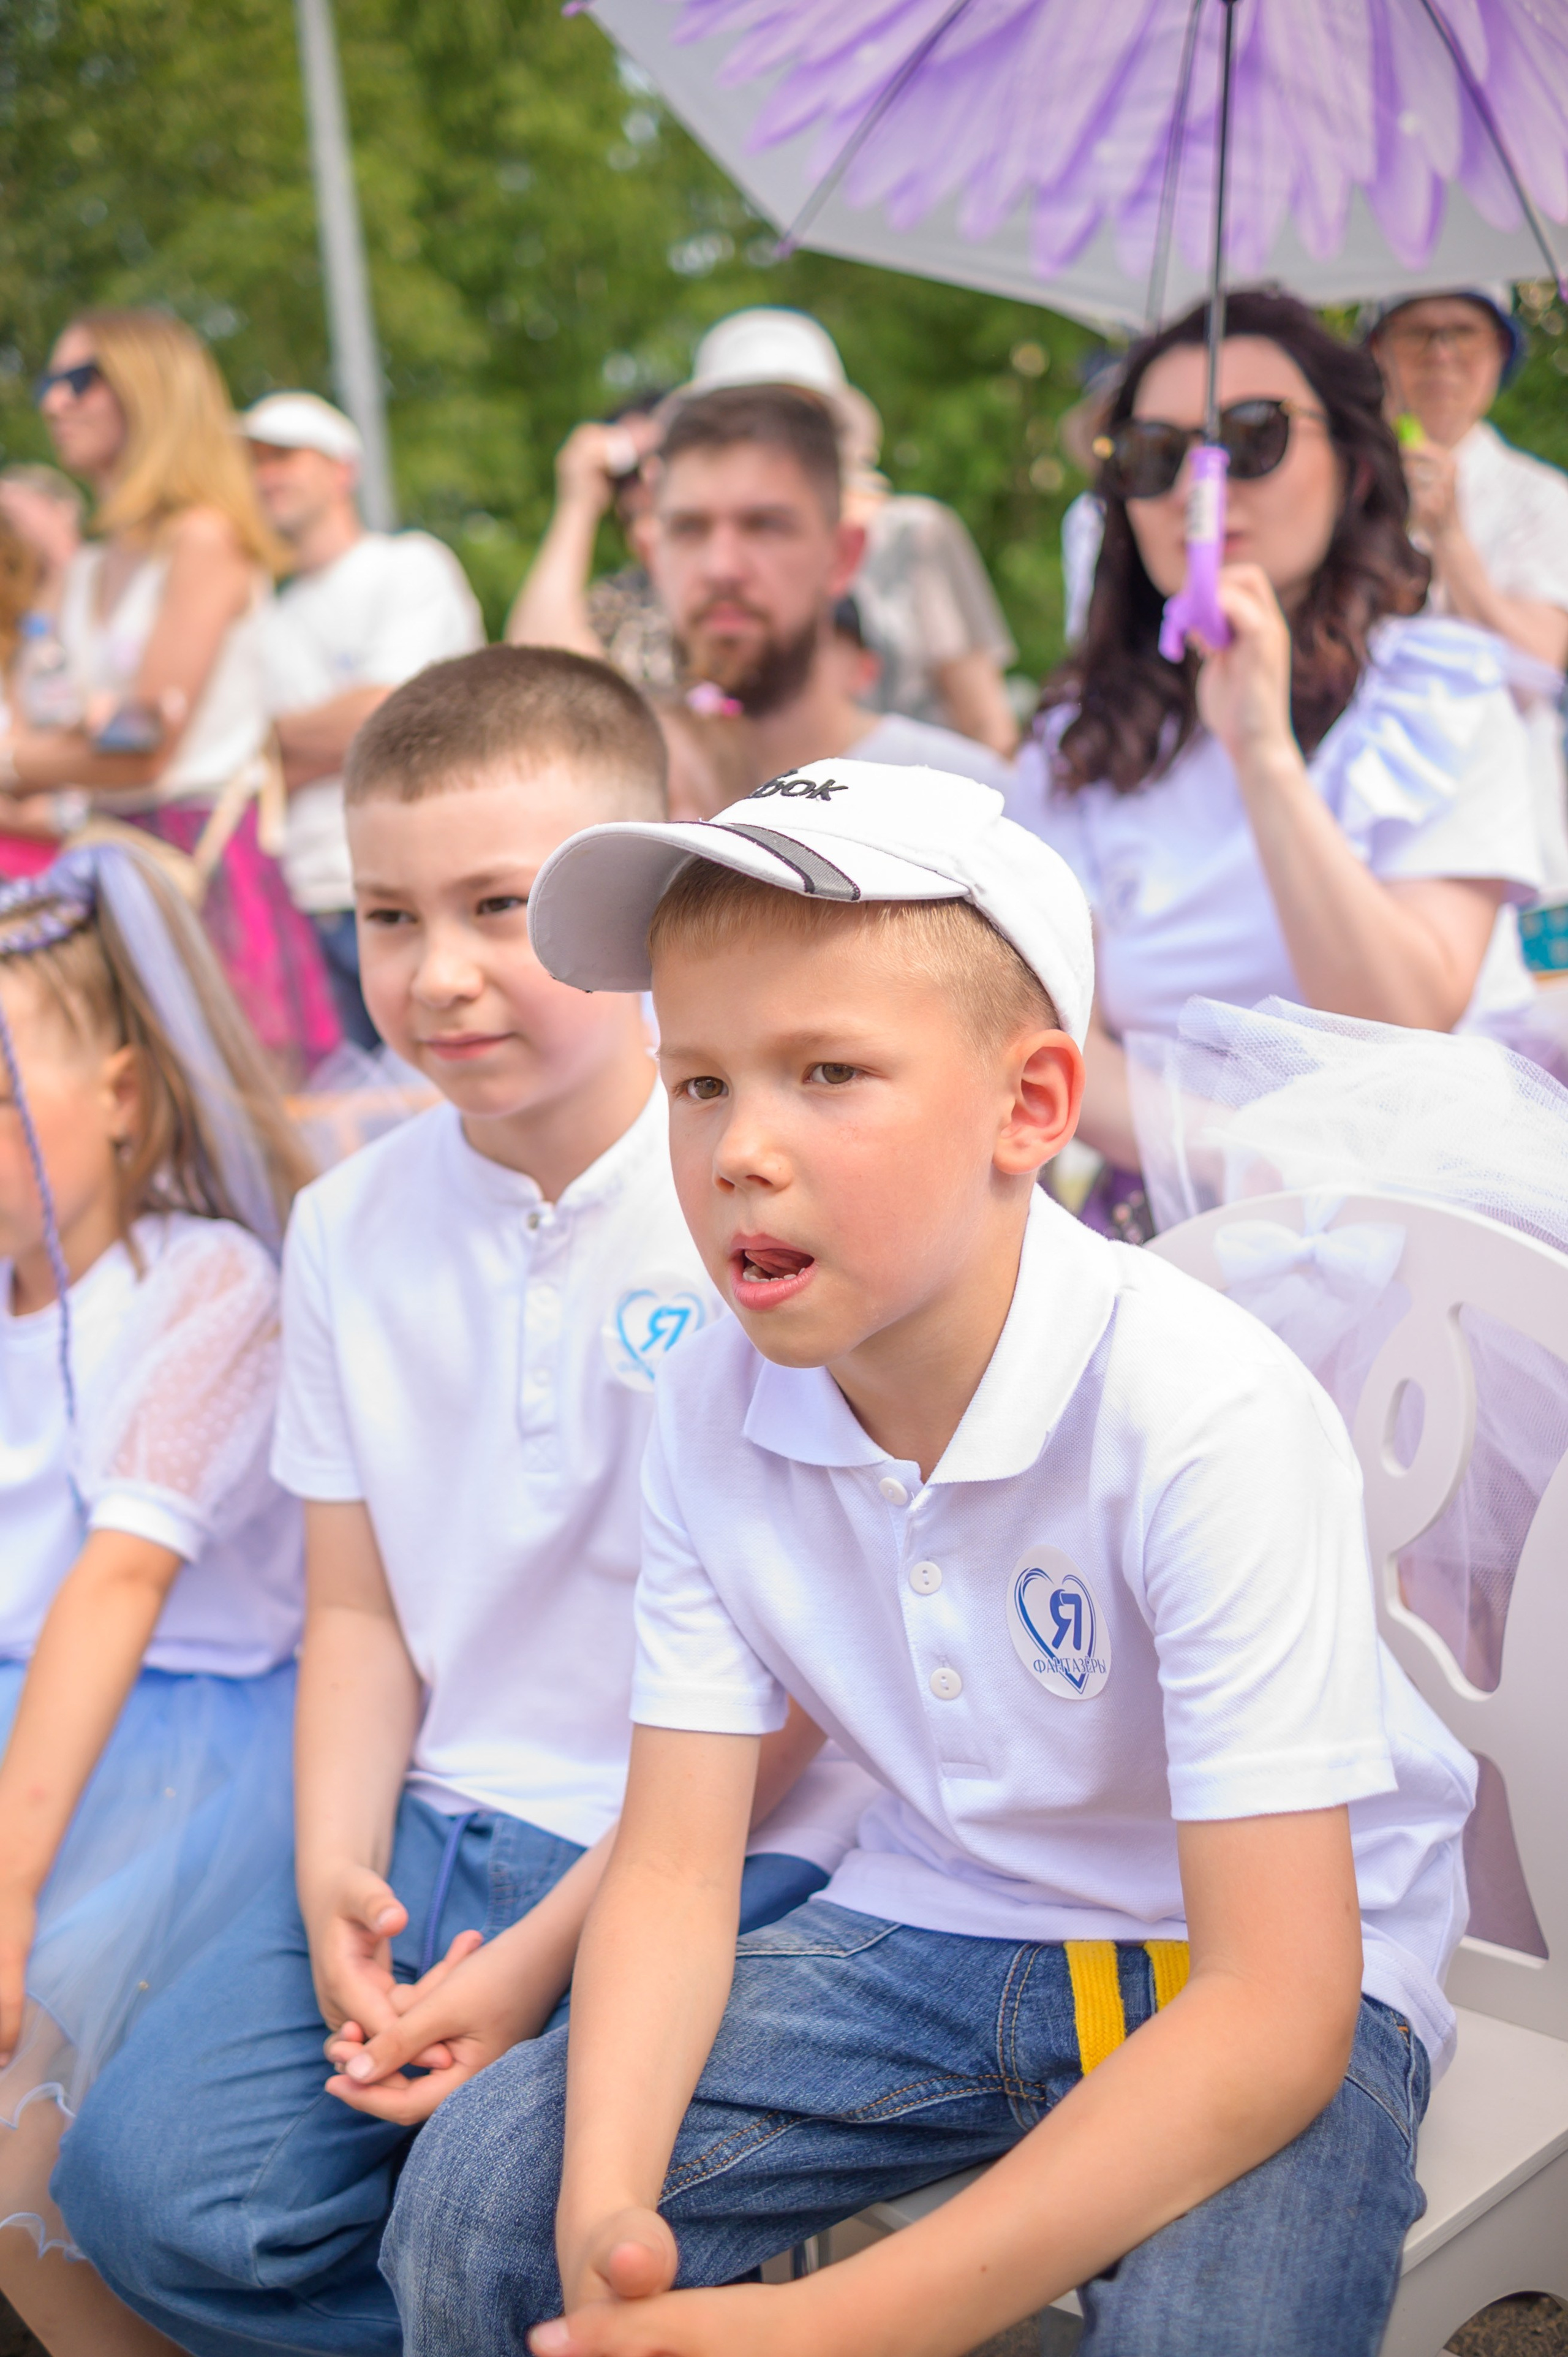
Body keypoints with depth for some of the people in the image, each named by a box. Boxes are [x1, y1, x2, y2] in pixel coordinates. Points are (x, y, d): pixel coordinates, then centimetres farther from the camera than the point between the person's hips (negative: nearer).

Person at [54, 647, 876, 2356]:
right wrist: (335, 1873, -8)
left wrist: (545, 1955, -15)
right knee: (142, 2186, -7)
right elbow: (358, 1608, 10)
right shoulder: (350, 1227, 6)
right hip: (439, 1830, 6)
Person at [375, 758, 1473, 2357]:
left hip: (1240, 1972, -4)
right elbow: (674, 1866, -7)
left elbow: (1277, 2011, -30)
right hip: (933, 1928, 4)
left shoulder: (1207, 1418, -28)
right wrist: (608, 2218, -28)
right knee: (477, 2184, -12)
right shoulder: (713, 1409, -9)